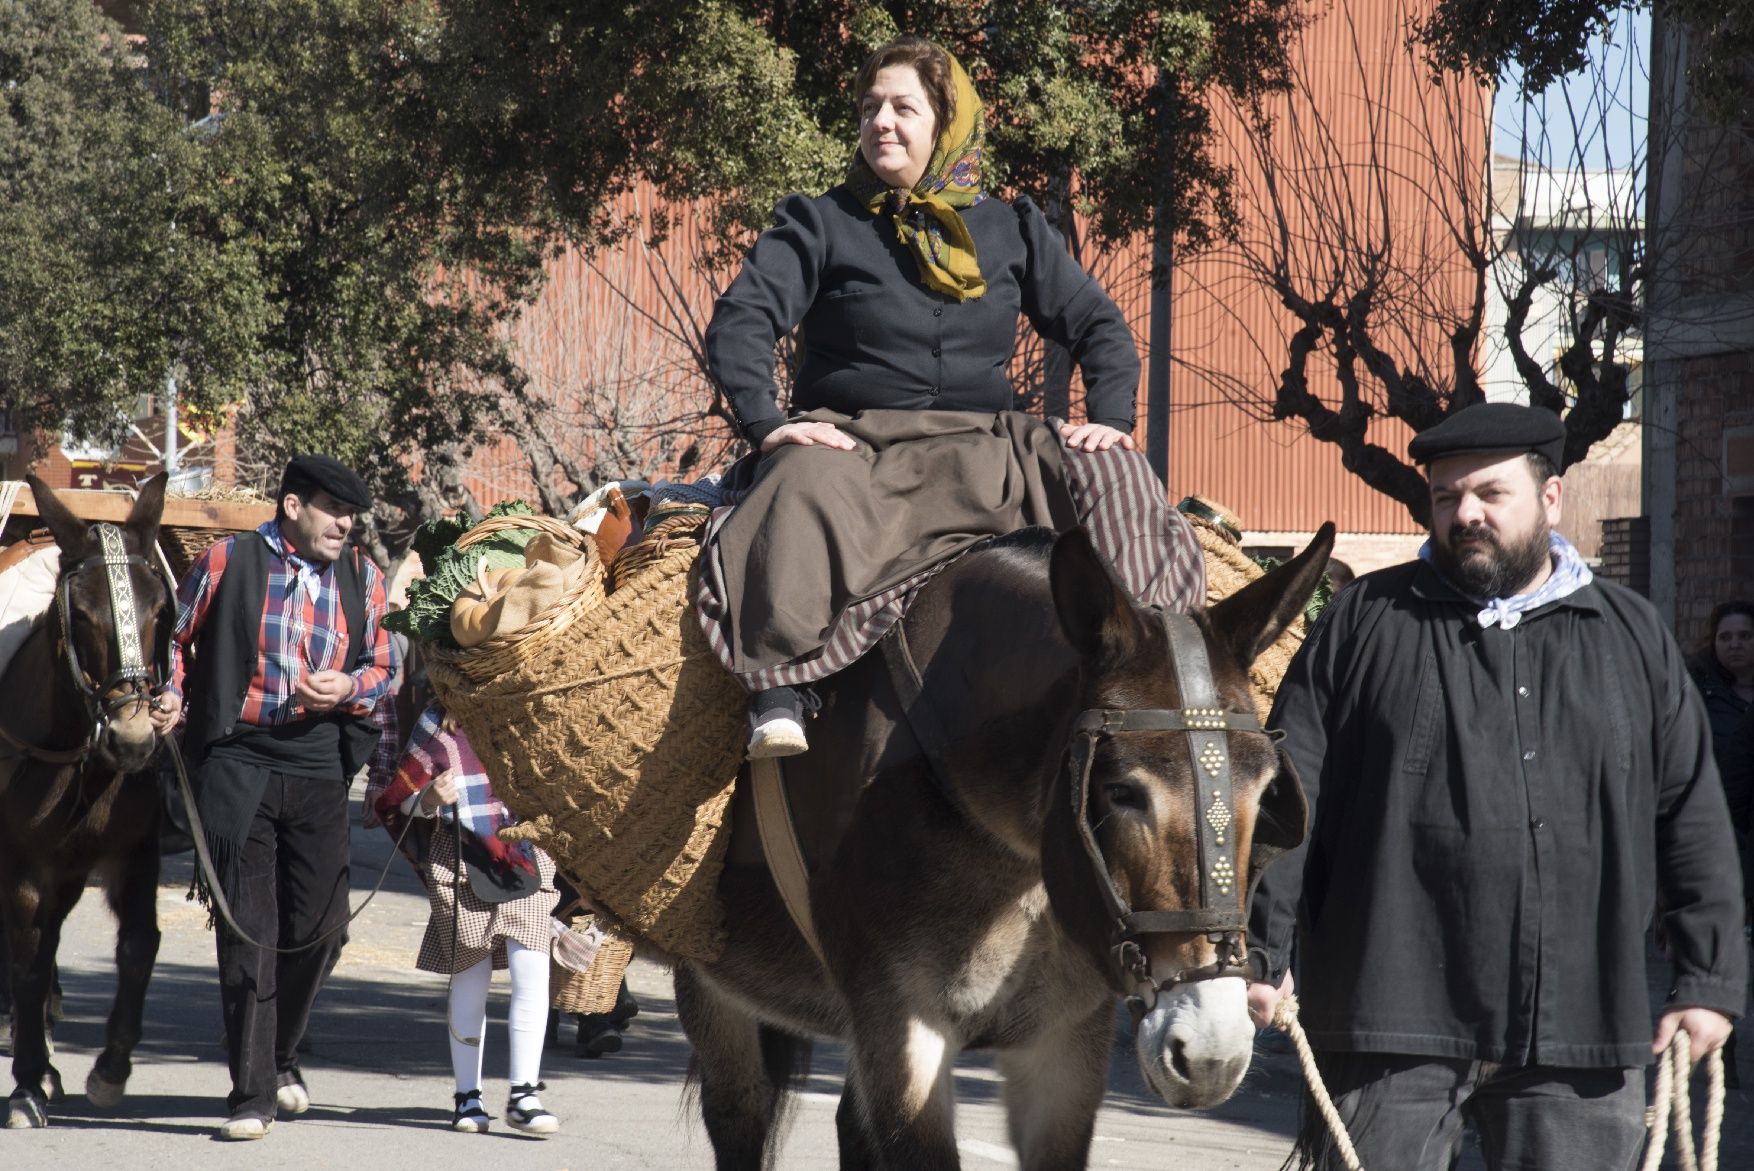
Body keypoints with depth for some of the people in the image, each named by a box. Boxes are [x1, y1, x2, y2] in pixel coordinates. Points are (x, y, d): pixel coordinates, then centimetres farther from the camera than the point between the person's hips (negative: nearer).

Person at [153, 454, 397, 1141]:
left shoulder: (362, 578, 9)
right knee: (247, 927, -4)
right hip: (239, 761, -3)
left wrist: (350, 688, -6)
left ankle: (280, 1057, 33)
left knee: (320, 927, 7)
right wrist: (172, 696, -8)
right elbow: (174, 637, 9)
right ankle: (252, 1094, 2)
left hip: (320, 768, 3)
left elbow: (384, 666, 15)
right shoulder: (227, 563, 0)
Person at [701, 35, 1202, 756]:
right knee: (804, 493, -38)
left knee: (1110, 475, -20)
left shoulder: (1010, 230, 14)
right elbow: (740, 321, -4)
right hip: (853, 442, -3)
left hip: (982, 447, 3)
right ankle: (779, 692, -43)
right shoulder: (820, 224, 7)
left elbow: (1096, 325, 13)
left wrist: (1111, 419, -5)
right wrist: (766, 422, -21)